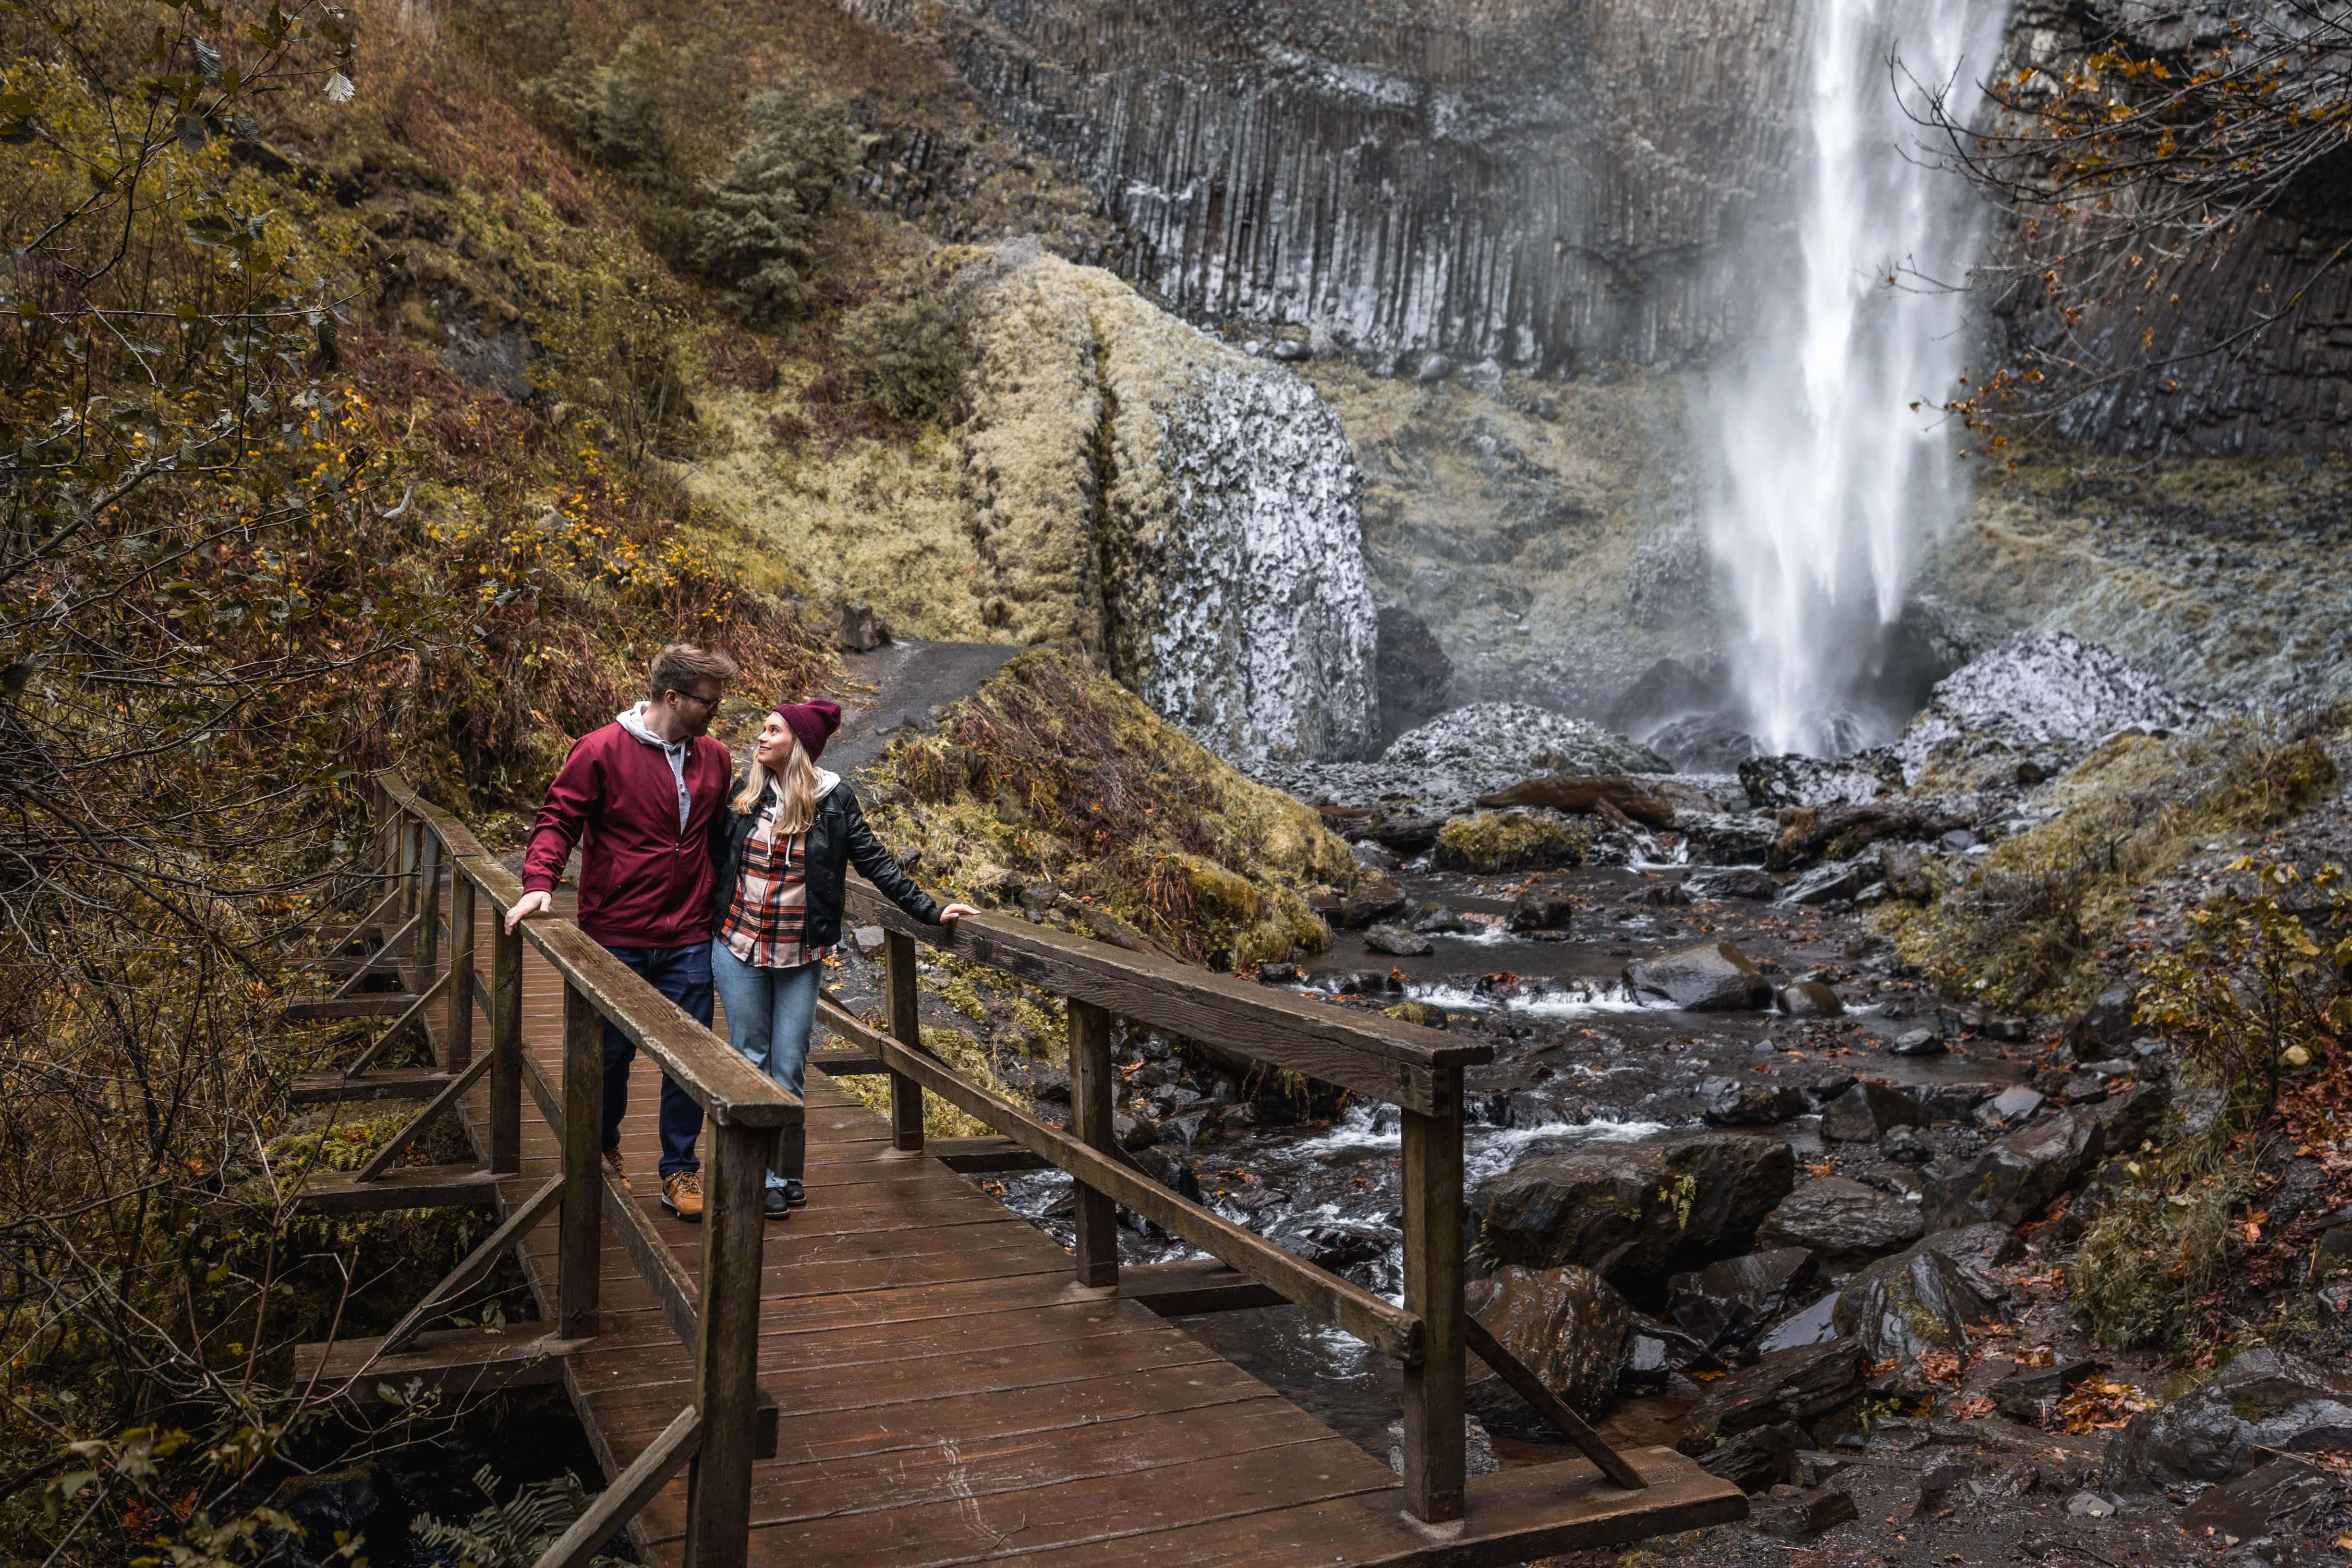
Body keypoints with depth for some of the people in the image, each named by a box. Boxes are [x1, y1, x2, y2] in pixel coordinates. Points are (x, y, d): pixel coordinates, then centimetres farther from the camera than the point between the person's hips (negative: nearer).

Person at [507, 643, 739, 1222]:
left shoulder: (714, 759, 7)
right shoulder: (601, 751, -8)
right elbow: (558, 819, -6)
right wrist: (540, 882, -20)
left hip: (688, 941, 3)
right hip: (616, 938, -3)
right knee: (613, 1052, 10)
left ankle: (681, 1169, 18)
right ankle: (603, 1150, 35)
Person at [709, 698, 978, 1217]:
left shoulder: (833, 802, -4)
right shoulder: (742, 795, 0)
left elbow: (876, 863, -2)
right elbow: (714, 859, 6)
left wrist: (929, 910, -7)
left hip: (800, 958, -1)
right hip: (738, 950, 1)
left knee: (788, 1068, 4)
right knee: (750, 1062, 5)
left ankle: (784, 1172, 18)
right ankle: (764, 1178, 13)